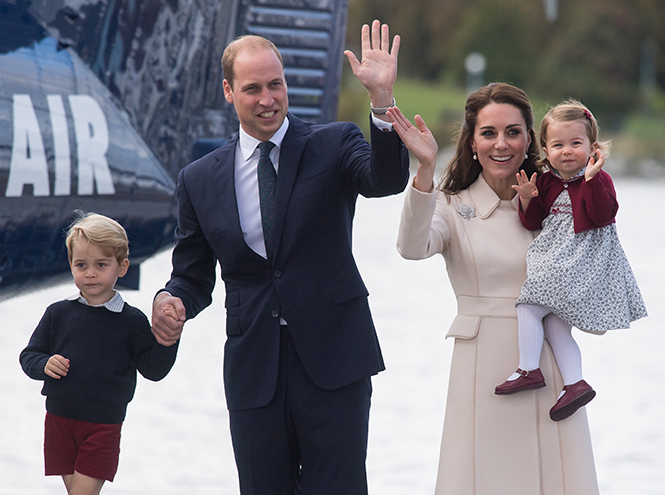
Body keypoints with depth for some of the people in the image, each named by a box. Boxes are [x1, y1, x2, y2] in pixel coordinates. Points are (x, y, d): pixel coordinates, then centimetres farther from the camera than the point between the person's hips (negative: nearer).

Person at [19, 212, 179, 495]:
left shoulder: (132, 321, -2)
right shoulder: (58, 314, 3)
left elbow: (153, 370, -2)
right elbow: (29, 355, 8)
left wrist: (166, 344, -20)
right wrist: (44, 365, -13)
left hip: (103, 426, -3)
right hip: (59, 419, 3)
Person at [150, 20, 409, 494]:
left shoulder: (333, 145, 2)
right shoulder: (199, 180, 8)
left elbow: (387, 181, -19)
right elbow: (193, 274, 14)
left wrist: (383, 99, -33)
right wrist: (170, 302, -10)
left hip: (332, 363, -3)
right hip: (253, 367, 3)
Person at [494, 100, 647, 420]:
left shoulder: (599, 180, -6)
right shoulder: (547, 183, 11)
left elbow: (603, 215, -21)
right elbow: (534, 222, 11)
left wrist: (591, 179, -29)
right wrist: (528, 200, -8)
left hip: (581, 259, -8)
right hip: (554, 259, 8)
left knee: (529, 306, -13)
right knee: (554, 325, 6)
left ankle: (529, 370, -9)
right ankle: (575, 384, 7)